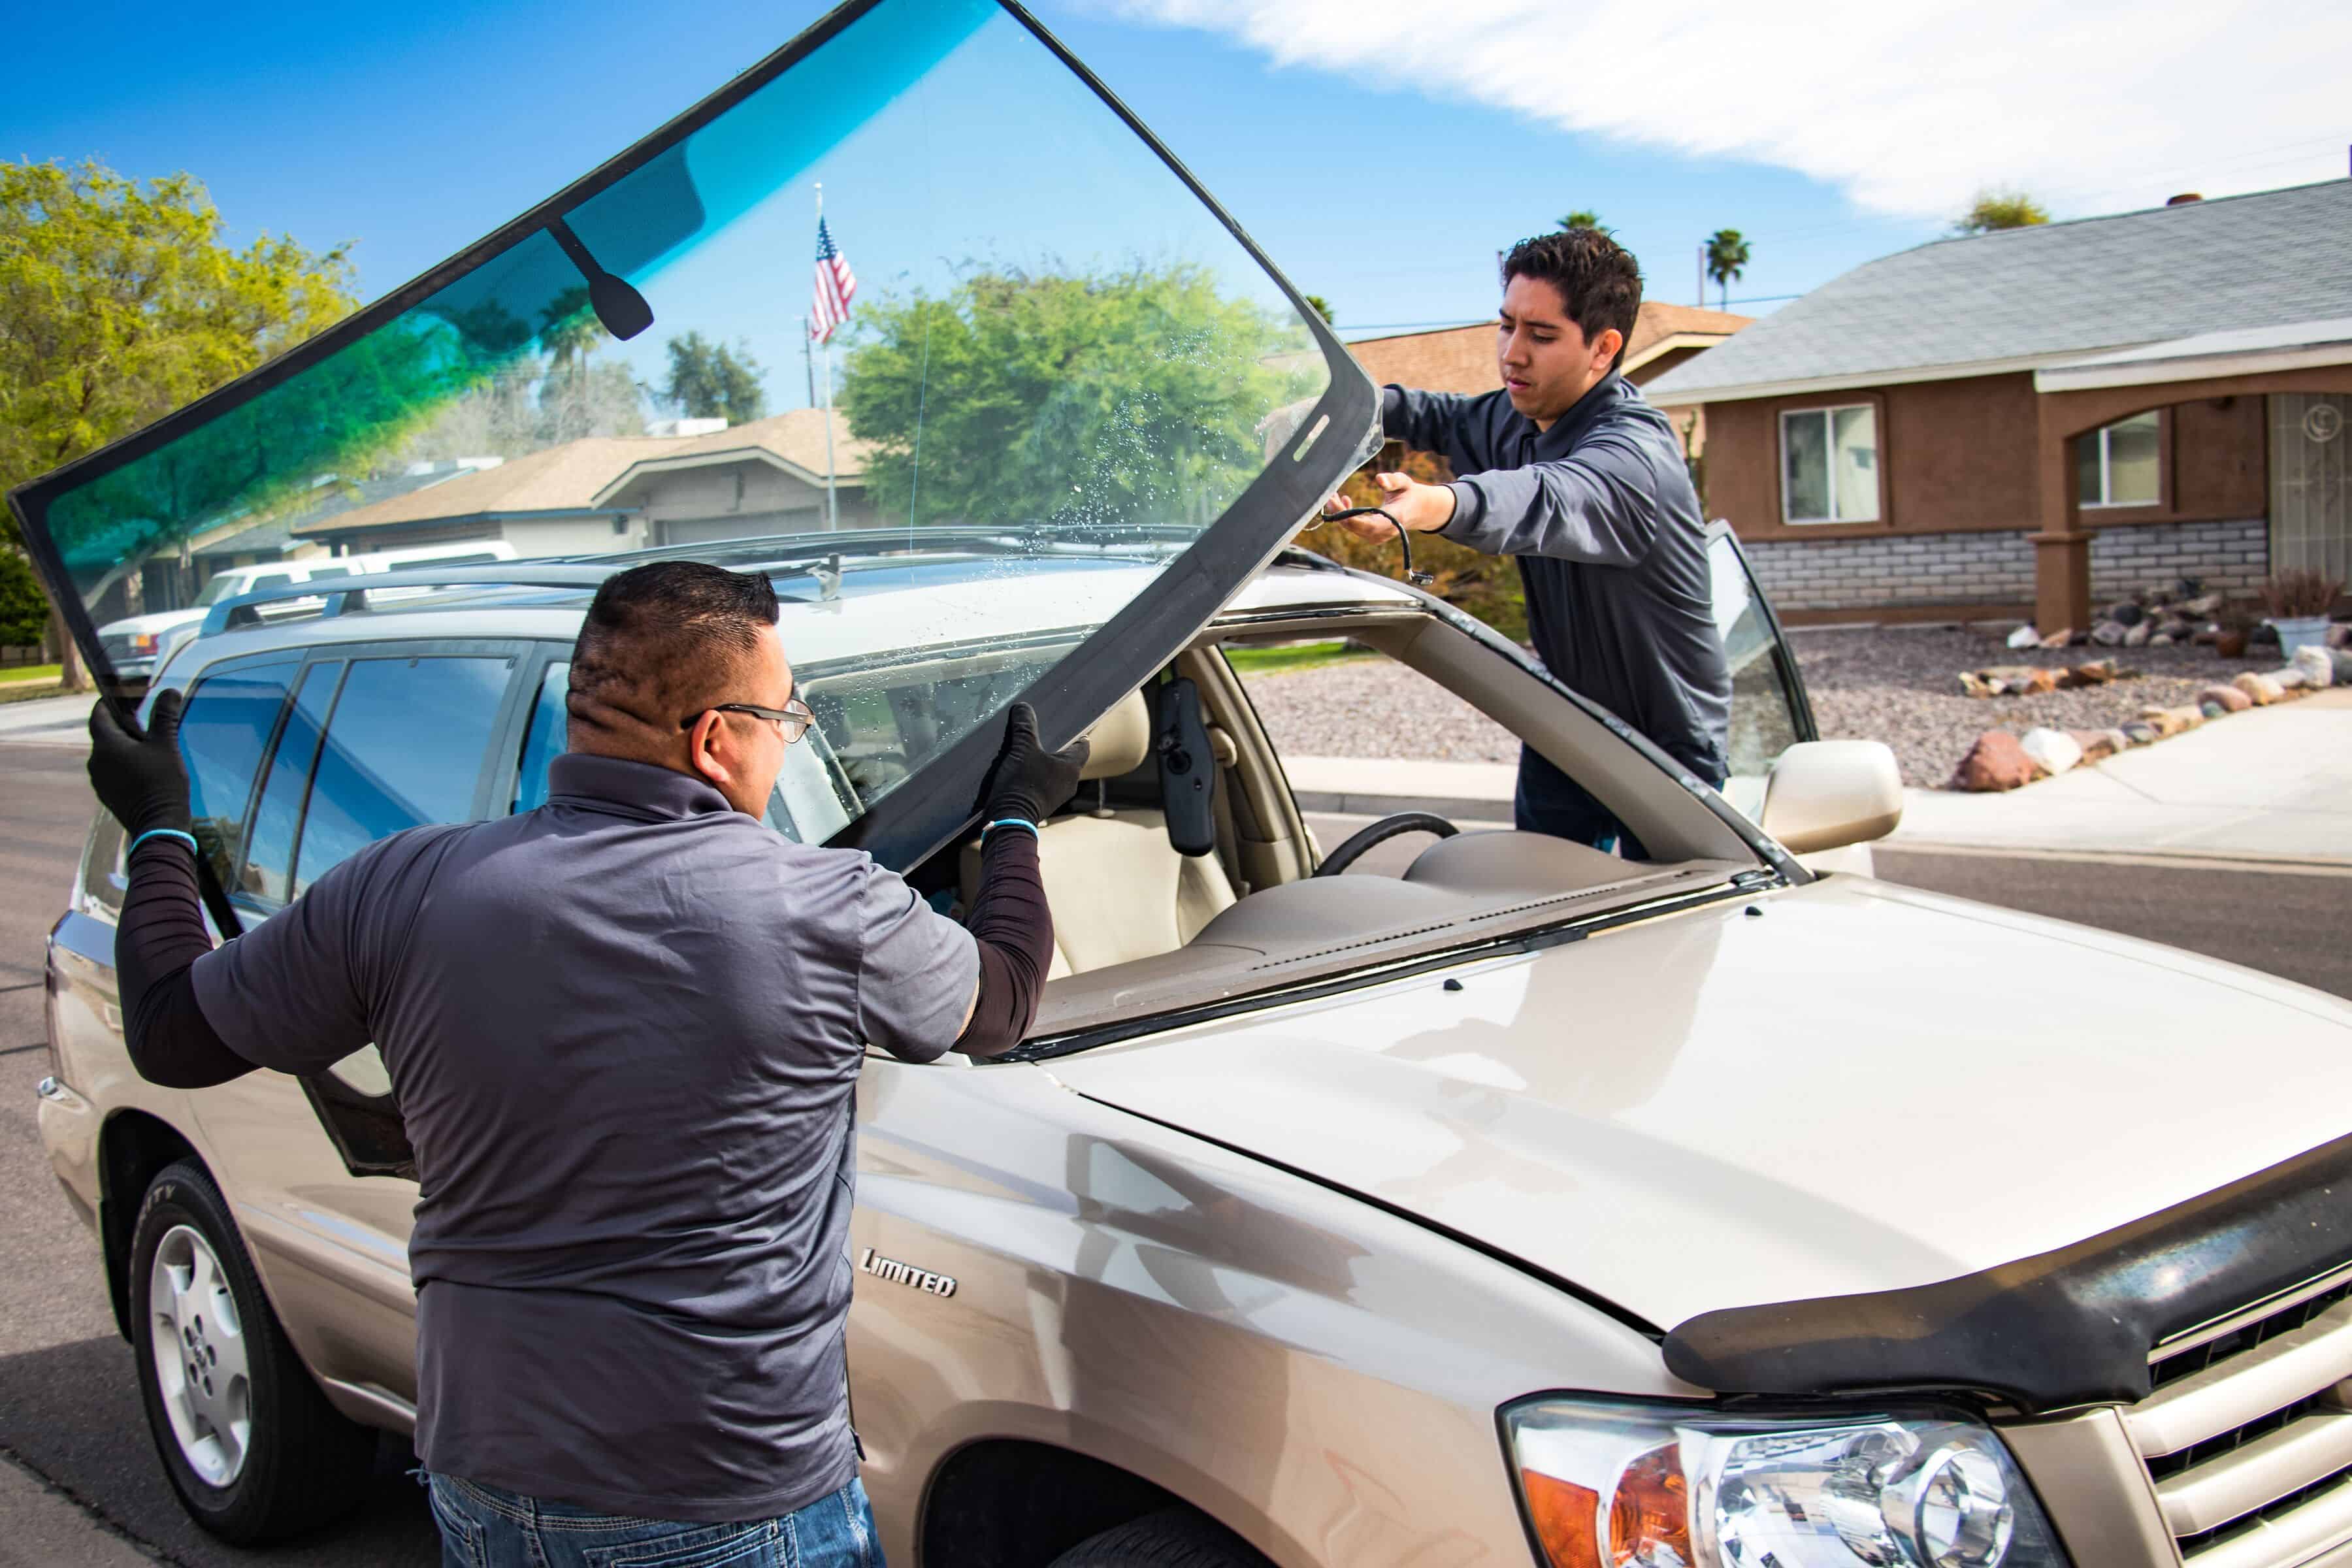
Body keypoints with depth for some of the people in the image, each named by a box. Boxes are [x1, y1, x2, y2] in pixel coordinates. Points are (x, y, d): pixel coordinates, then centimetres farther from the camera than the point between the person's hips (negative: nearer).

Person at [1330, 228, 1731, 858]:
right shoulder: (1518, 418, -2)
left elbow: (1547, 499, -51)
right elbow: (1449, 419, 21)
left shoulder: (1634, 450, -28)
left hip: (1669, 747, -7)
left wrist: (1435, 505, -72)